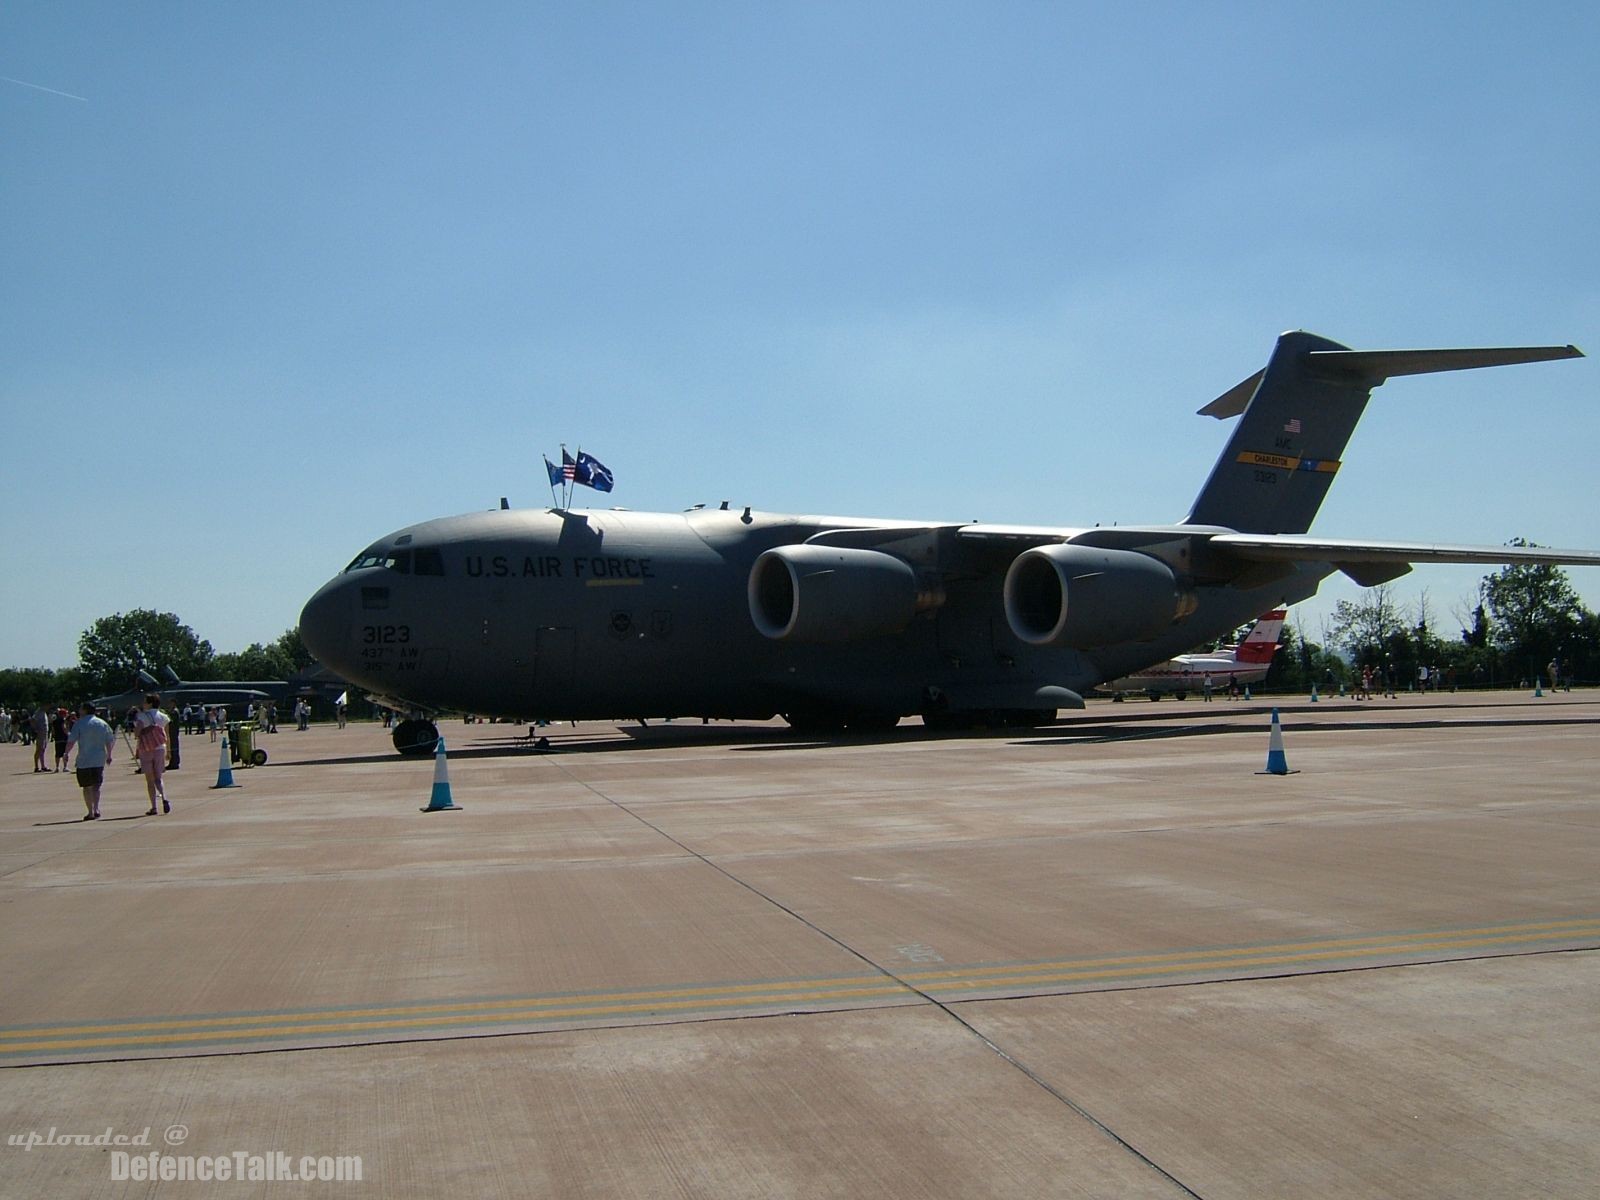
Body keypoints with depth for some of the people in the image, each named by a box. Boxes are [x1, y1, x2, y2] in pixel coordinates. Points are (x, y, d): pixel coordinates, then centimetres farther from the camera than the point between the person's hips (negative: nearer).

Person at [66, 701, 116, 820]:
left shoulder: (79, 723, -5)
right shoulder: (103, 723, 7)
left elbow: (71, 741, -10)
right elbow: (109, 741, 9)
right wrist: (109, 756, 19)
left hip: (84, 761, -3)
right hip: (99, 760, 3)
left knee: (87, 787, 8)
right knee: (96, 786, 8)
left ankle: (90, 812, 8)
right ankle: (96, 809, -10)